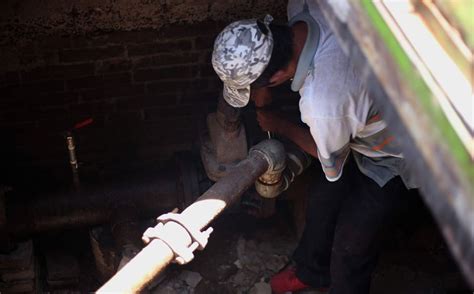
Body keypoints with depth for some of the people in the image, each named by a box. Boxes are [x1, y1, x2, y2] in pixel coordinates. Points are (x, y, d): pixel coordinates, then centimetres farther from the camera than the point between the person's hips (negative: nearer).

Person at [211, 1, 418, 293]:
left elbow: (331, 163, -19)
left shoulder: (322, 104, -44)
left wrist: (280, 126, -4)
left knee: (351, 245, 8)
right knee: (322, 199, 24)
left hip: (391, 161, -8)